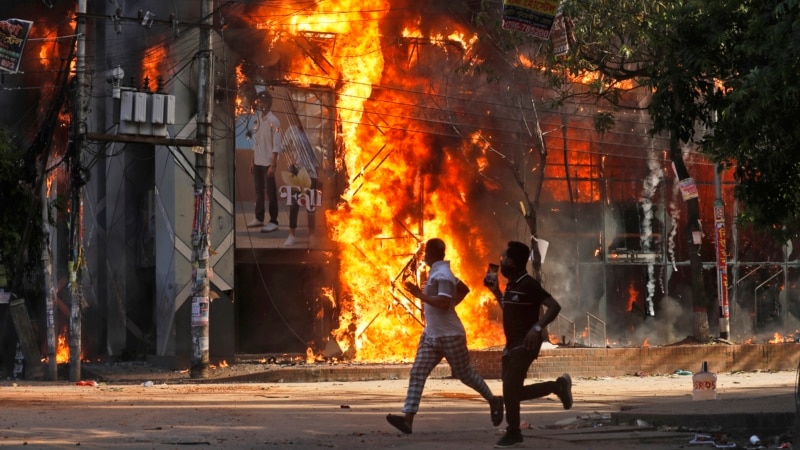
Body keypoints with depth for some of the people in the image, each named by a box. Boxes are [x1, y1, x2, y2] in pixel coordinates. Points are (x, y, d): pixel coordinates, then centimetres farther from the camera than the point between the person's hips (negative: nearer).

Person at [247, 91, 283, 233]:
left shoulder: (273, 121, -13)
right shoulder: (258, 120, 10)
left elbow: (276, 145, -15)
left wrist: (273, 165, -19)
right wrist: (253, 162, 16)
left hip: (268, 163, -7)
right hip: (258, 162, 7)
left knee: (271, 192, -3)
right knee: (259, 191, 14)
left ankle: (273, 221, 1)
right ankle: (259, 218, 24)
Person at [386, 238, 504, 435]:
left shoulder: (442, 274, -17)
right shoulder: (437, 272, 14)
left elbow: (443, 302, -29)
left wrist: (420, 295, -25)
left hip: (450, 335, -10)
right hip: (431, 335, 10)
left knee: (465, 373, 5)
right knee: (417, 373, -5)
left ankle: (493, 401, 28)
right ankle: (408, 418, -14)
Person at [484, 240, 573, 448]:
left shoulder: (528, 284, -15)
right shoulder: (512, 285, 12)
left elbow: (554, 306, -21)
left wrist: (538, 327, -32)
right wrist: (496, 292, 17)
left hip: (526, 343, -9)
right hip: (512, 344, 9)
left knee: (510, 387, -14)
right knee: (512, 391, 9)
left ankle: (513, 433, -2)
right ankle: (558, 386, 22)